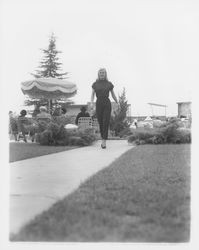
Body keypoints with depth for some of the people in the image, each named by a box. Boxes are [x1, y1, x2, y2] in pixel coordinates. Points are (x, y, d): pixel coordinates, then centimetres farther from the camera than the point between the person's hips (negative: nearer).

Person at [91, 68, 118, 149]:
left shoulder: (109, 84, 7)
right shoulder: (95, 84, 7)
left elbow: (113, 94, 14)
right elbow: (92, 94, 1)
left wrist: (118, 104, 14)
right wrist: (91, 103, -15)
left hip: (107, 103, -1)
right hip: (99, 104, 1)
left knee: (106, 122, -13)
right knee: (100, 123, 5)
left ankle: (104, 142, -19)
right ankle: (103, 140, 22)